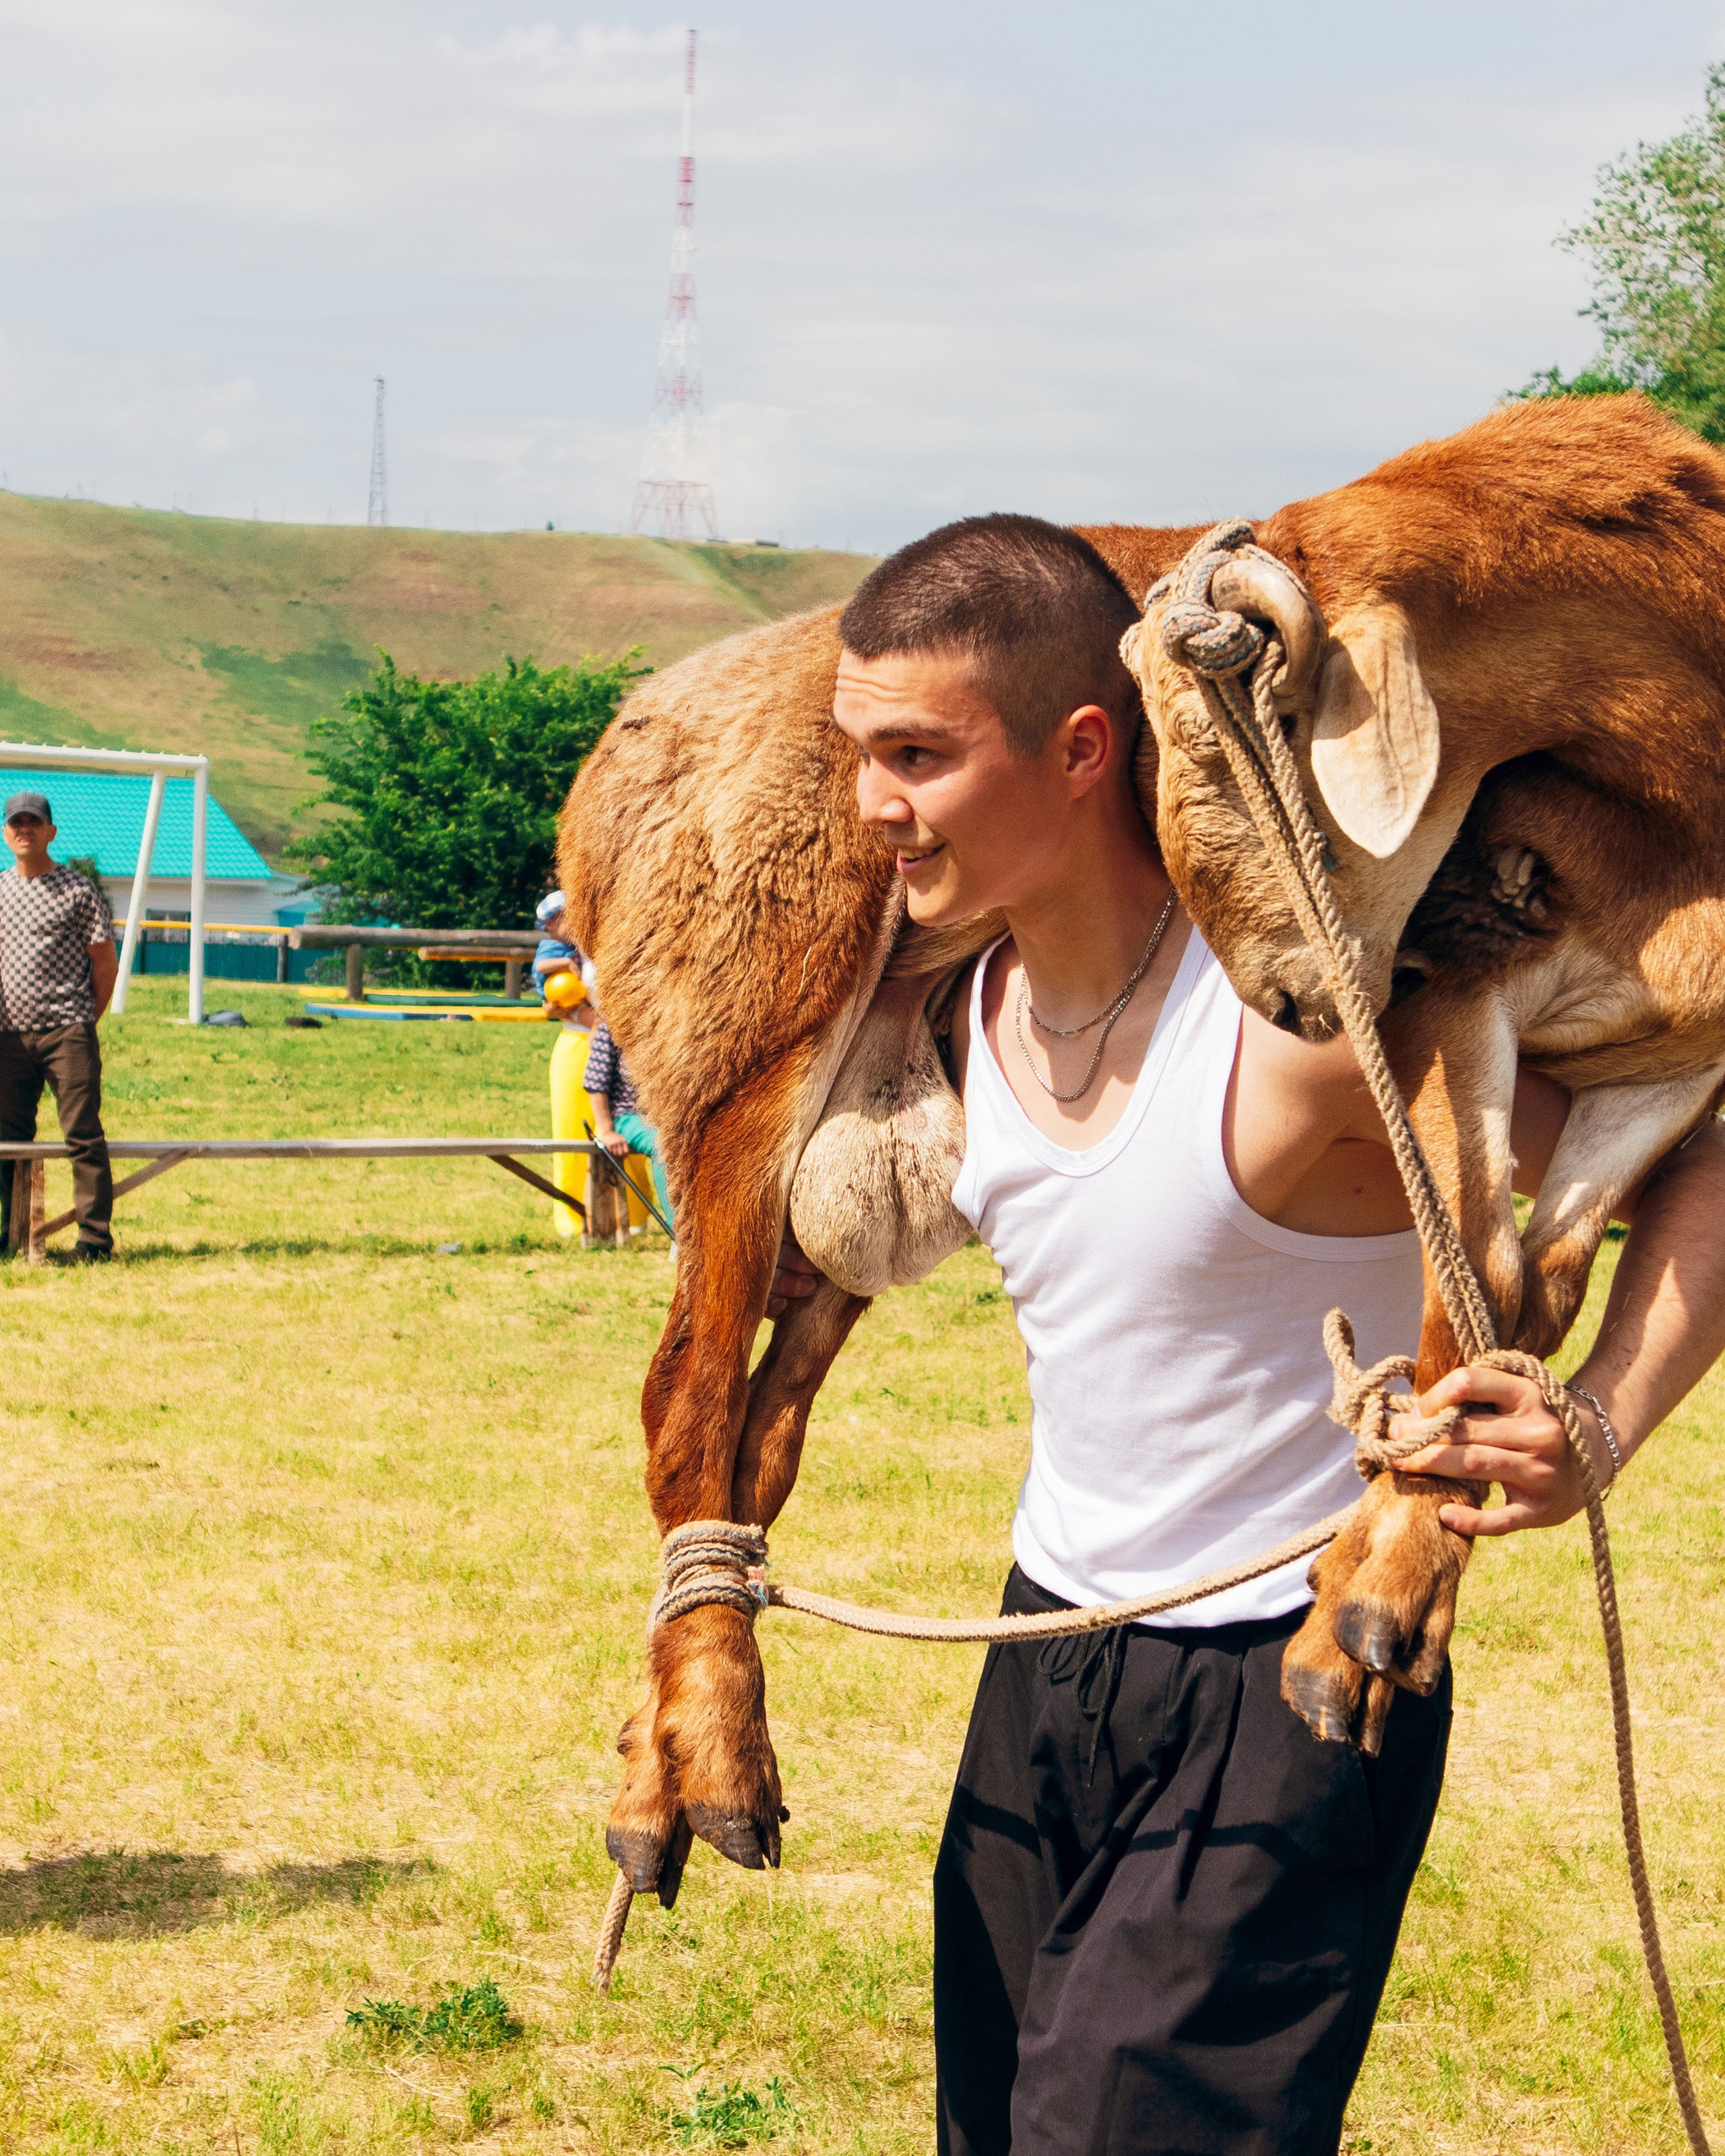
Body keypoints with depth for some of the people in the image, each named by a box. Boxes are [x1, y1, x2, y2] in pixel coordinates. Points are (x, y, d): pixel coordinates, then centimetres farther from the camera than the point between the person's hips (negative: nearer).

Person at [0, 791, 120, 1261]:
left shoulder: (77, 890, -1)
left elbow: (106, 965, 1)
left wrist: (83, 1023, 2)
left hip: (67, 1033, -5)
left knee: (83, 1135, -6)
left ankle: (95, 1236, -5)